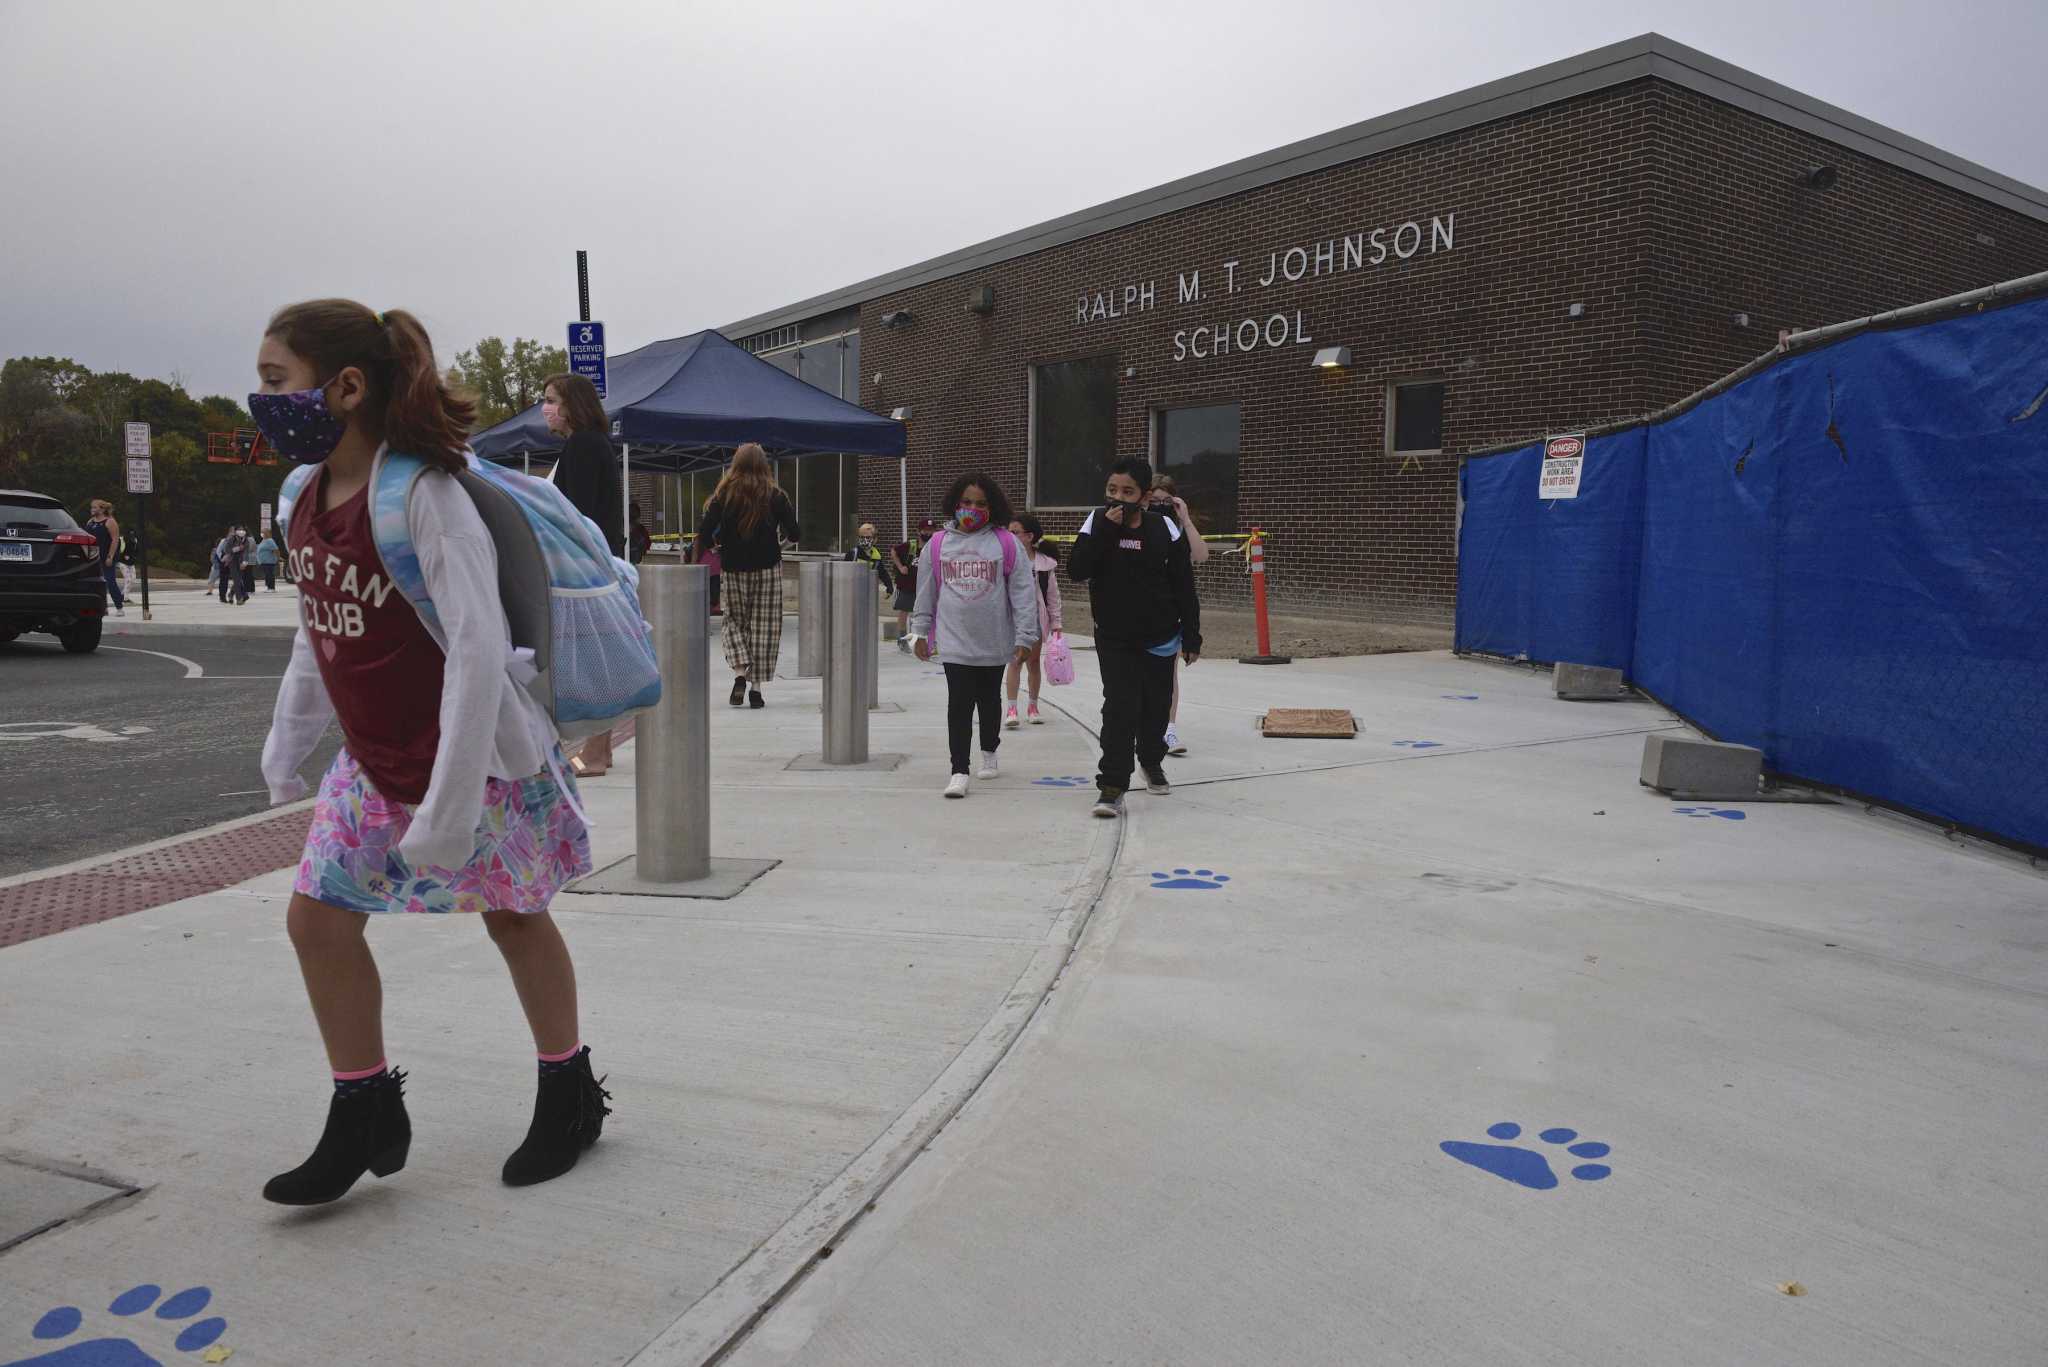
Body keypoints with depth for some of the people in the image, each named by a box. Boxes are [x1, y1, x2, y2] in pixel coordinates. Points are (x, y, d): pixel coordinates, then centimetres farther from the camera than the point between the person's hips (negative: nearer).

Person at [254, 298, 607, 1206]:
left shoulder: (422, 496, -24)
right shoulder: (308, 501, 1)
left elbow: (478, 649, -28)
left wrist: (449, 804, -29)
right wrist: (287, 746, 20)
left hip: (478, 761, -7)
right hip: (372, 766, 8)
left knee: (514, 919, 8)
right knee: (317, 919, 6)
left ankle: (570, 1098, 30)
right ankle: (366, 1122, 23)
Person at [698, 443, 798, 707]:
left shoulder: (723, 496, -3)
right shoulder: (775, 497, -5)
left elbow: (703, 535, -8)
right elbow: (793, 534, -3)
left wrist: (718, 543, 12)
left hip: (732, 569, 1)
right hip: (767, 568, -1)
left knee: (734, 621, 16)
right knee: (764, 626, 5)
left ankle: (740, 673, -5)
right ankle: (756, 688, 4)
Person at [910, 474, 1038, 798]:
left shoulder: (1006, 544, -4)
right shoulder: (937, 544, 2)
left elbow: (1023, 593, -5)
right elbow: (926, 592, 9)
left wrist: (1024, 637, -7)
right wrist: (920, 632, 11)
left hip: (994, 641, 0)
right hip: (954, 641, 0)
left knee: (988, 702, 18)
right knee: (959, 704, -8)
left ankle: (988, 753, 40)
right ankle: (959, 771, -7)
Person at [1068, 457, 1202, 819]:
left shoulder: (1164, 528, -8)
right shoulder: (1096, 523, -5)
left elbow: (1184, 586, -3)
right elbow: (1077, 572, -17)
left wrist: (1191, 637, -3)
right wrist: (1106, 530, -23)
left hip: (1159, 637, 1)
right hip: (1113, 639, -1)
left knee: (1155, 707, 16)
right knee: (1119, 708, -11)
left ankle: (1152, 761, 43)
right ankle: (1111, 786, -8)